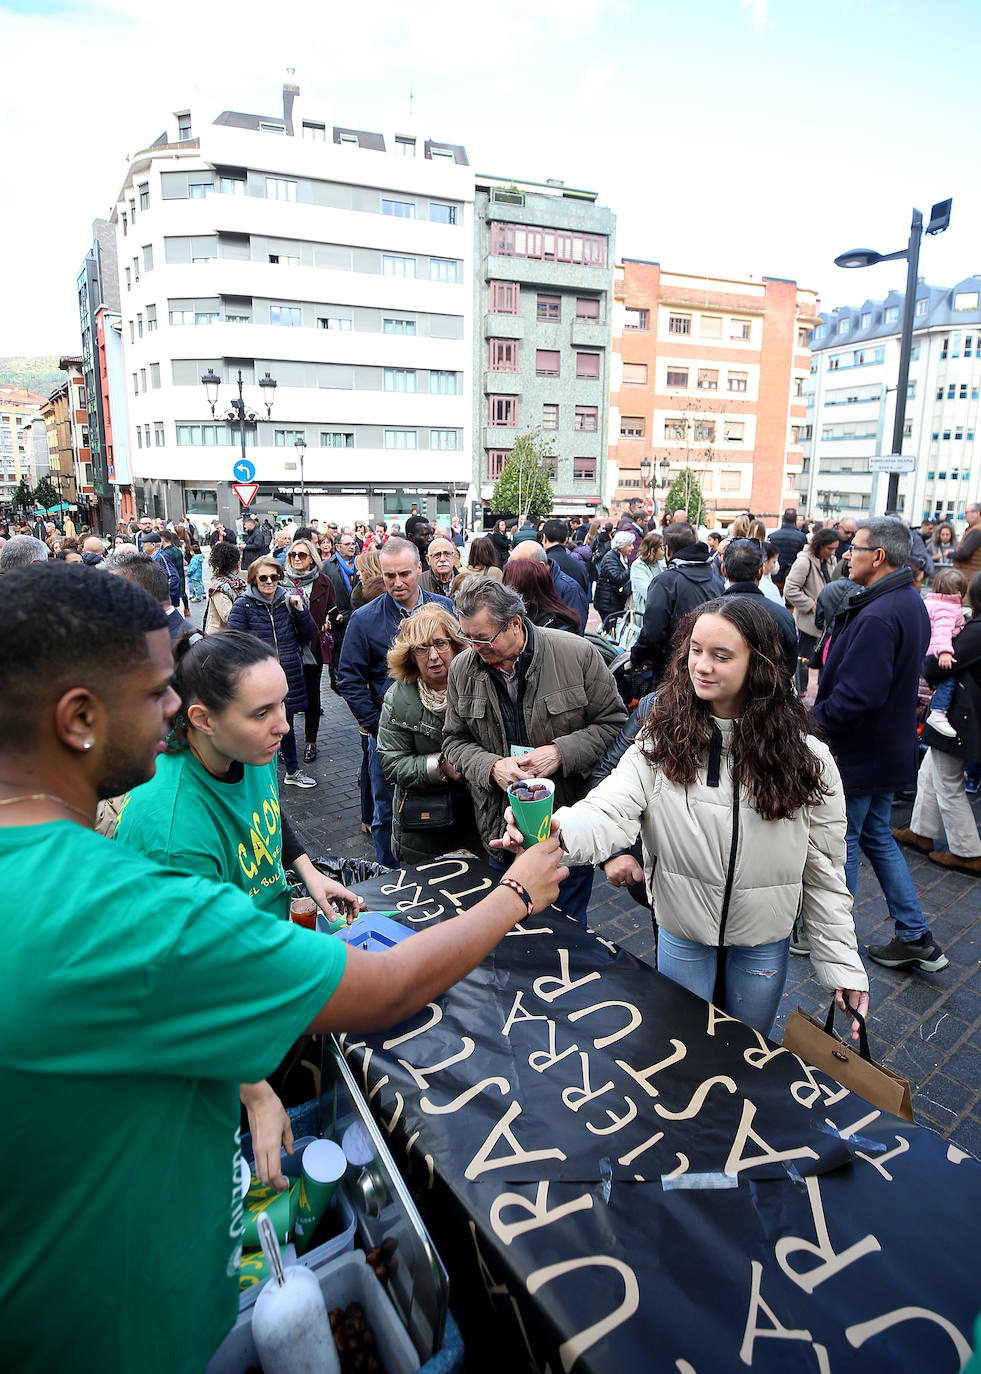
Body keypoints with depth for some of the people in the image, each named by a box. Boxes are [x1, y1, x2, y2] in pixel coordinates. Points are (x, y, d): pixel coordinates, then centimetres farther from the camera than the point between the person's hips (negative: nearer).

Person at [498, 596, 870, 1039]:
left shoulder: (803, 755, -12)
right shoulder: (662, 738, -14)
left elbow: (823, 868, -7)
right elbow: (610, 812, -27)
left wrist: (842, 962, -5)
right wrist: (557, 829, -48)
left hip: (764, 941, 0)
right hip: (682, 934, 0)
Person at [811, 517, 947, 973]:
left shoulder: (877, 617, -27)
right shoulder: (910, 602, 7)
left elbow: (858, 695, -31)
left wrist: (814, 718, -16)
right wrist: (826, 692, 11)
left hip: (856, 754, -10)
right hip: (890, 746, 10)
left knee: (840, 844, 6)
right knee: (878, 838, 21)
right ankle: (916, 939, 28)